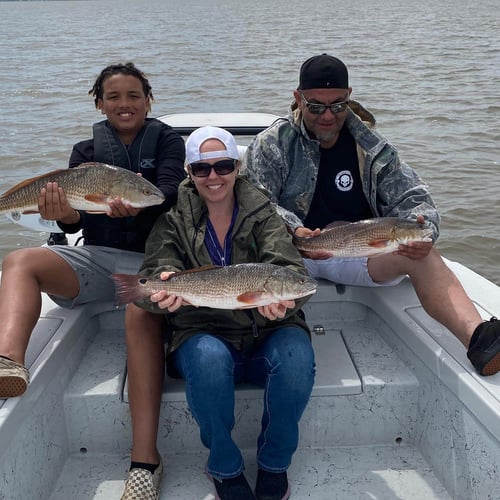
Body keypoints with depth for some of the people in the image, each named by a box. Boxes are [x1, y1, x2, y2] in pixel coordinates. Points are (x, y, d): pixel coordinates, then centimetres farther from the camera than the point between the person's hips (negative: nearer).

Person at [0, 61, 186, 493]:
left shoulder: (167, 141, 10)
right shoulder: (87, 150, 17)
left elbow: (170, 191, -9)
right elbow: (74, 218, 3)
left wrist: (138, 205, -33)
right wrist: (63, 213, -23)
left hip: (149, 259, -3)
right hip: (95, 258, 4)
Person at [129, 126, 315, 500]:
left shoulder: (263, 213, 3)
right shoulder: (174, 219, 4)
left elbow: (289, 265, -14)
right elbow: (156, 270, -9)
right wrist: (163, 288, -35)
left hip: (266, 334, 1)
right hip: (202, 334, 0)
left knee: (296, 353, -32)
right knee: (209, 358, -35)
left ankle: (274, 463, -3)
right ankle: (224, 468, -6)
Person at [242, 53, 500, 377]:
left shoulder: (373, 147, 9)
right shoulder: (273, 144, 3)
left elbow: (411, 197, 3)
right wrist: (293, 230, -28)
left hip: (357, 252, 2)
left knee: (423, 255, -27)